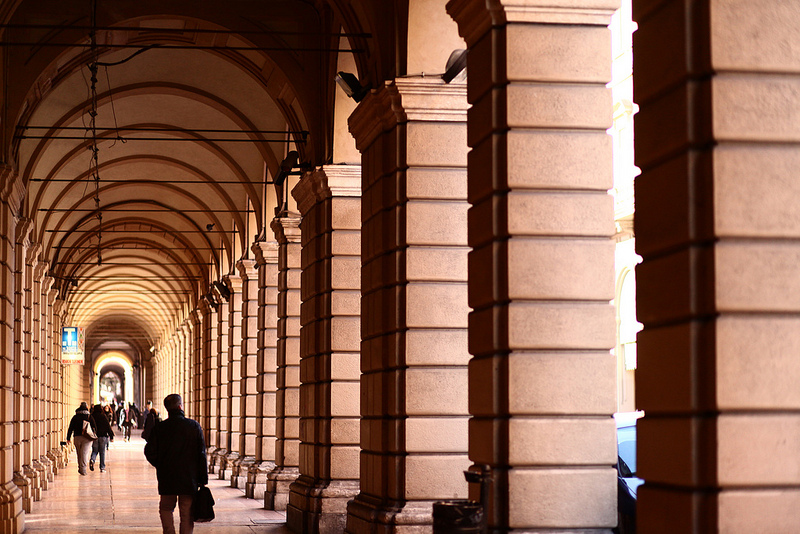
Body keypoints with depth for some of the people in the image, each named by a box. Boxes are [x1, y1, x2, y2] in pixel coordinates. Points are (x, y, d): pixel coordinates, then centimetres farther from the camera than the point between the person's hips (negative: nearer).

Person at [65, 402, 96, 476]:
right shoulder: (89, 416, 2)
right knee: (85, 453, -5)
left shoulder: (75, 417, 5)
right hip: (87, 438, -2)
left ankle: (80, 468, 21)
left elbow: (70, 428, 3)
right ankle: (83, 469, -14)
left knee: (79, 454, 14)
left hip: (77, 437, 2)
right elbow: (95, 427, 1)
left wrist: (68, 438, 7)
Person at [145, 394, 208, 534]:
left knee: (166, 509, 17)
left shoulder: (159, 428, -5)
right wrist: (203, 479, 0)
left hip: (167, 480, 1)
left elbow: (150, 453, -2)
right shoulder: (194, 426, -6)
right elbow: (201, 454, -5)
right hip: (189, 479, -1)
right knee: (186, 515, 6)